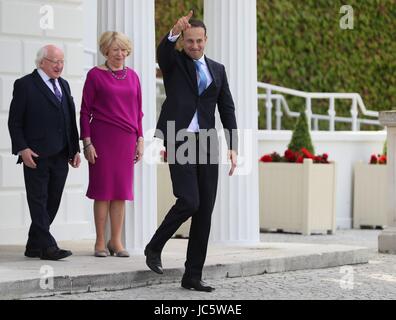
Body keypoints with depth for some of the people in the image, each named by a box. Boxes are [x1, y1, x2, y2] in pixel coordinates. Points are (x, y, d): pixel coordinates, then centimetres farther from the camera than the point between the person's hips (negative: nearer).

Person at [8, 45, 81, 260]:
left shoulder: (63, 85, 19)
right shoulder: (25, 85, -2)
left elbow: (71, 120, 20)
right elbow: (14, 121, -4)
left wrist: (75, 149, 12)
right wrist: (22, 149, -14)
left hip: (60, 157, 7)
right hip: (36, 157, -7)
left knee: (52, 202, 7)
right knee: (39, 202, -6)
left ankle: (34, 247, 14)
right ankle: (47, 246, -10)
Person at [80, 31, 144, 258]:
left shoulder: (132, 76, 12)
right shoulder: (96, 75, 0)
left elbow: (138, 111, 15)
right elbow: (85, 111, 0)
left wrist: (140, 140, 9)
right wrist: (87, 143, -7)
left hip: (126, 139, 4)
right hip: (102, 137, -4)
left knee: (121, 191, 4)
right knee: (103, 190, -2)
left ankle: (116, 241, 9)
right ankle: (100, 242, 4)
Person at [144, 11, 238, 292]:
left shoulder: (217, 69, 15)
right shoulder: (173, 61, 4)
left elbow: (227, 109, 11)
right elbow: (163, 50, -21)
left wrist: (233, 147, 0)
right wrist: (174, 32, -43)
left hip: (206, 143, 5)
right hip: (179, 140, -5)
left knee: (205, 209, 1)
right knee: (189, 201, -18)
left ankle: (193, 276, 6)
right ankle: (155, 247, 7)